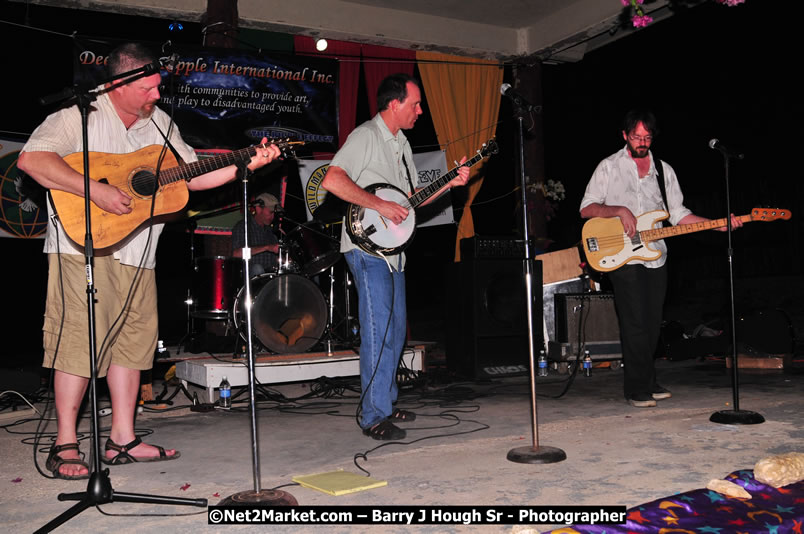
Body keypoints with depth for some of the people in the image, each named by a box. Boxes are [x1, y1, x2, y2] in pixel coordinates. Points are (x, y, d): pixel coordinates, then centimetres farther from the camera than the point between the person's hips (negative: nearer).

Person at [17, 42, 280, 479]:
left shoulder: (159, 122, 13)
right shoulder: (80, 115, -8)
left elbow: (193, 175, 15)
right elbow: (30, 159, -21)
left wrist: (247, 165, 4)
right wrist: (95, 189, -27)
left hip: (136, 253, 7)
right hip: (84, 245, -7)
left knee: (132, 339, 8)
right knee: (79, 340, -7)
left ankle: (122, 440, 18)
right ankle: (65, 446, 5)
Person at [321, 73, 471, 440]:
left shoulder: (401, 144, 18)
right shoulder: (366, 136, -11)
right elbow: (332, 180, -24)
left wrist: (450, 183, 10)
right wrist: (380, 205, -24)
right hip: (366, 248, -10)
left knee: (396, 329, 14)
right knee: (379, 330, -11)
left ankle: (386, 403, 26)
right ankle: (374, 417, -5)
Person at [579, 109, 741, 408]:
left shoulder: (664, 170, 14)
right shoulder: (609, 167, 1)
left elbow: (678, 214, 12)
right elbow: (586, 209, -3)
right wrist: (619, 210, -18)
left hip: (655, 257, 5)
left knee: (652, 324, 8)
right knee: (635, 323, -9)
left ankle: (648, 382, 19)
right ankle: (637, 389, -2)